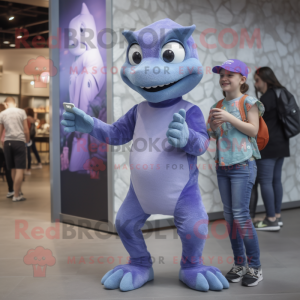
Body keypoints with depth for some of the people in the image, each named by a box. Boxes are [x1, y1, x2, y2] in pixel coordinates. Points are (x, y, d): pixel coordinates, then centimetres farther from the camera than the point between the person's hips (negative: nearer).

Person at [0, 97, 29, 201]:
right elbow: (26, 130, -2)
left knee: (13, 169, 15)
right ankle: (16, 195, -1)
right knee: (20, 169, 0)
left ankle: (18, 191, 27)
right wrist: (27, 141, 12)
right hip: (19, 141, -3)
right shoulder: (21, 112, 0)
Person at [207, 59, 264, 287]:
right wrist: (213, 125, -6)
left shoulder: (249, 102, -2)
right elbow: (213, 135, 15)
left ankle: (255, 266, 2)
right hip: (222, 165, 6)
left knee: (240, 214, -10)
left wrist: (230, 118, -17)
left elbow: (253, 130, -10)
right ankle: (239, 264, 17)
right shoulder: (218, 105, 13)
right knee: (229, 215, 7)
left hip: (243, 164, -6)